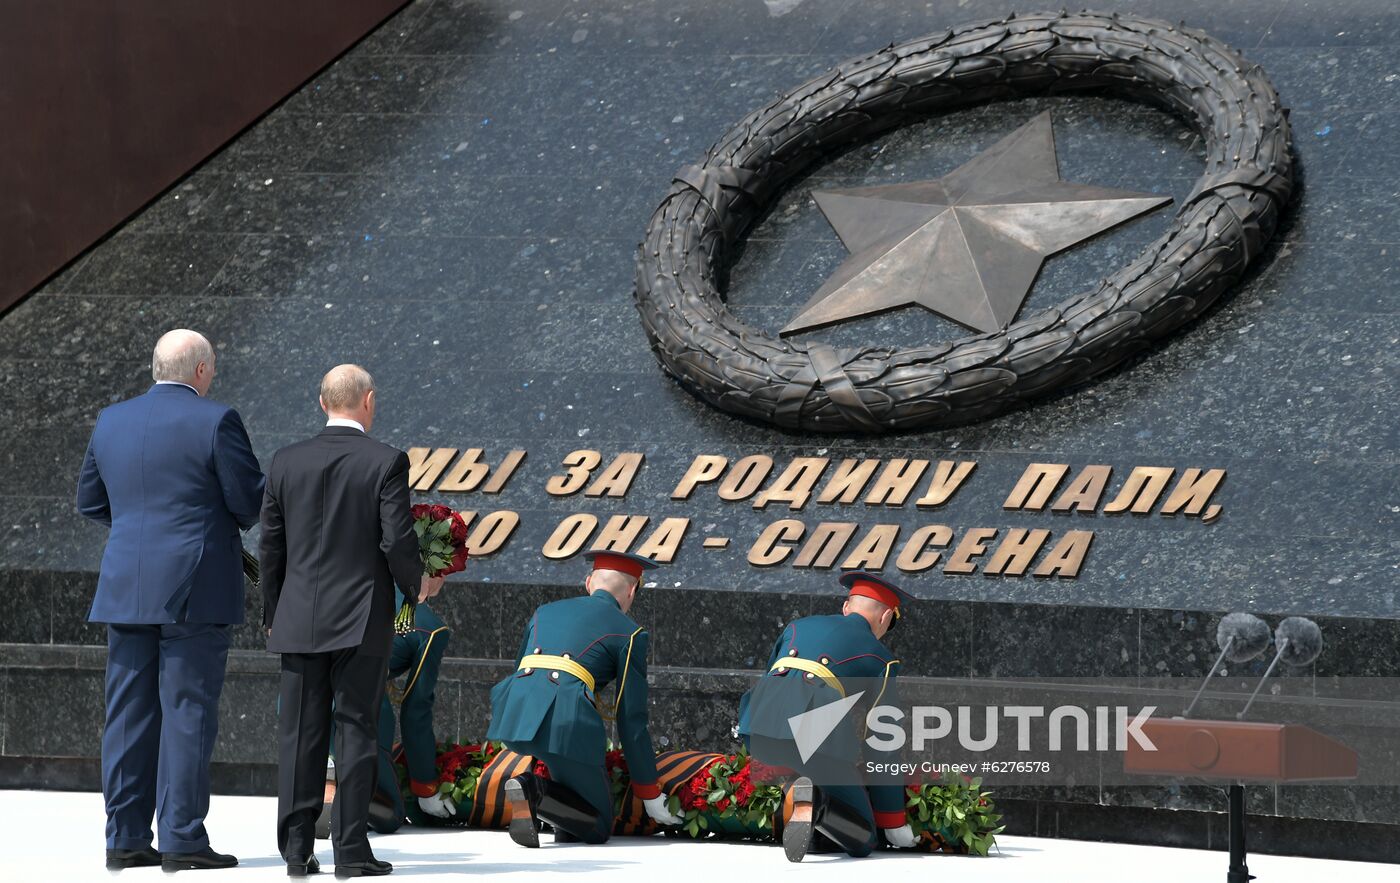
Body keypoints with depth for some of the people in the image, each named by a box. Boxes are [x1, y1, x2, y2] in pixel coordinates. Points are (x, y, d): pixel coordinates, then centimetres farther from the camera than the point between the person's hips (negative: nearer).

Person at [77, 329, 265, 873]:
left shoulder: (111, 422, 9)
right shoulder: (215, 421, -9)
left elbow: (90, 501, 18)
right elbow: (253, 501, -6)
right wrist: (231, 519, 15)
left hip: (125, 592, 5)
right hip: (195, 592, -5)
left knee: (129, 714, 7)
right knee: (188, 712, -3)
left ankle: (126, 839, 8)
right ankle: (183, 841, -4)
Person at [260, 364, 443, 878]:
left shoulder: (286, 463, 4)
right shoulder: (387, 463, -7)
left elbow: (271, 546, 7)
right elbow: (398, 540, -10)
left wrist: (272, 614, 17)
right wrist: (417, 585, 9)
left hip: (300, 622, 3)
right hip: (362, 622, -3)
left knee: (300, 735, 5)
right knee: (356, 731, 0)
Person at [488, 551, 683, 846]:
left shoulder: (544, 612, 28)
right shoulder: (628, 633, 14)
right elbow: (632, 720, 12)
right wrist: (651, 797, 19)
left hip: (512, 719, 5)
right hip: (567, 724, -5)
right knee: (597, 828, 11)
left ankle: (564, 822, 15)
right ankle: (535, 790, -16)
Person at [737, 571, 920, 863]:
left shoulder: (798, 627, 28)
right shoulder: (880, 659, 16)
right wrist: (896, 827, 24)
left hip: (759, 735, 5)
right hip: (817, 743, -5)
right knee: (862, 842, 6)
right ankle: (815, 802, -23)